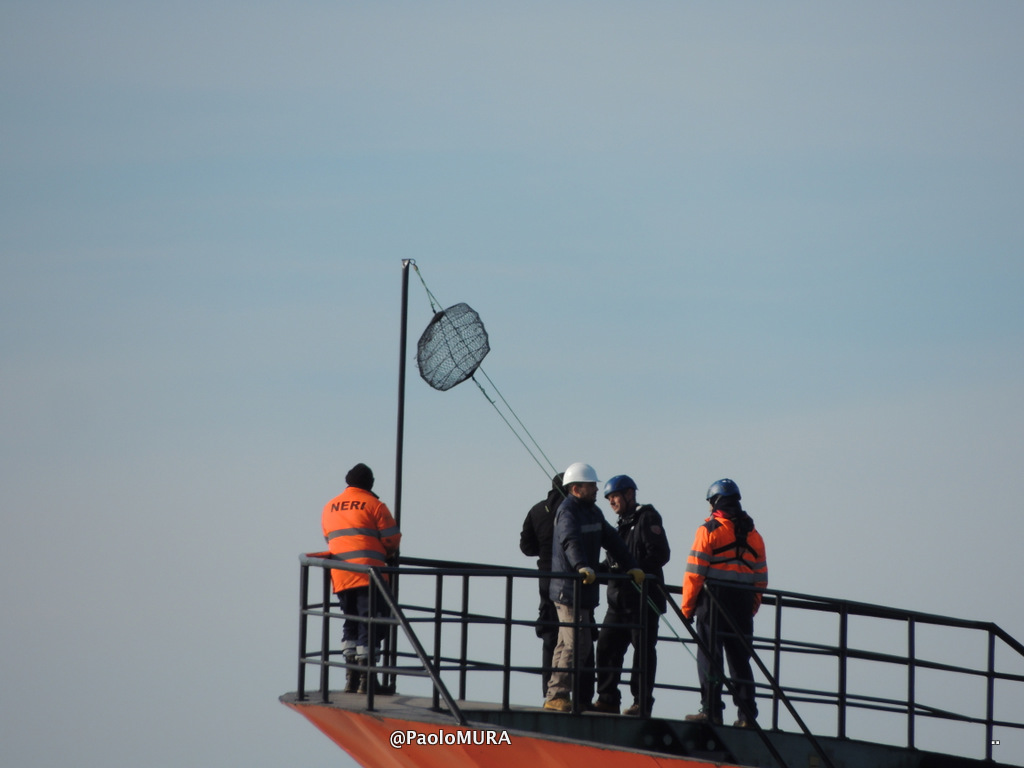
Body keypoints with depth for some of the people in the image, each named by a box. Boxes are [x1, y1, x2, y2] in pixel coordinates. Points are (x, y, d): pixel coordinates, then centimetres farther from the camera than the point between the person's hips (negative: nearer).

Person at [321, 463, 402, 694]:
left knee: (350, 624, 14)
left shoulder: (329, 507, 15)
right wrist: (387, 554, 20)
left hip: (339, 576, 5)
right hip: (368, 572, -5)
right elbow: (391, 540, -1)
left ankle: (351, 678, 9)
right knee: (370, 624, -3)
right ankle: (366, 679, -8)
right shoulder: (374, 505, -1)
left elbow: (329, 539, 17)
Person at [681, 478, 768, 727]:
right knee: (740, 659, 9)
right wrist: (752, 607, 18)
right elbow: (761, 577, 12)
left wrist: (687, 606, -3)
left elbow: (695, 572, -8)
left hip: (714, 599, -5)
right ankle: (747, 714, 5)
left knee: (710, 656, -1)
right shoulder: (752, 534, 12)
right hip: (743, 604, 5)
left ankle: (711, 710, -7)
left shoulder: (709, 530, -5)